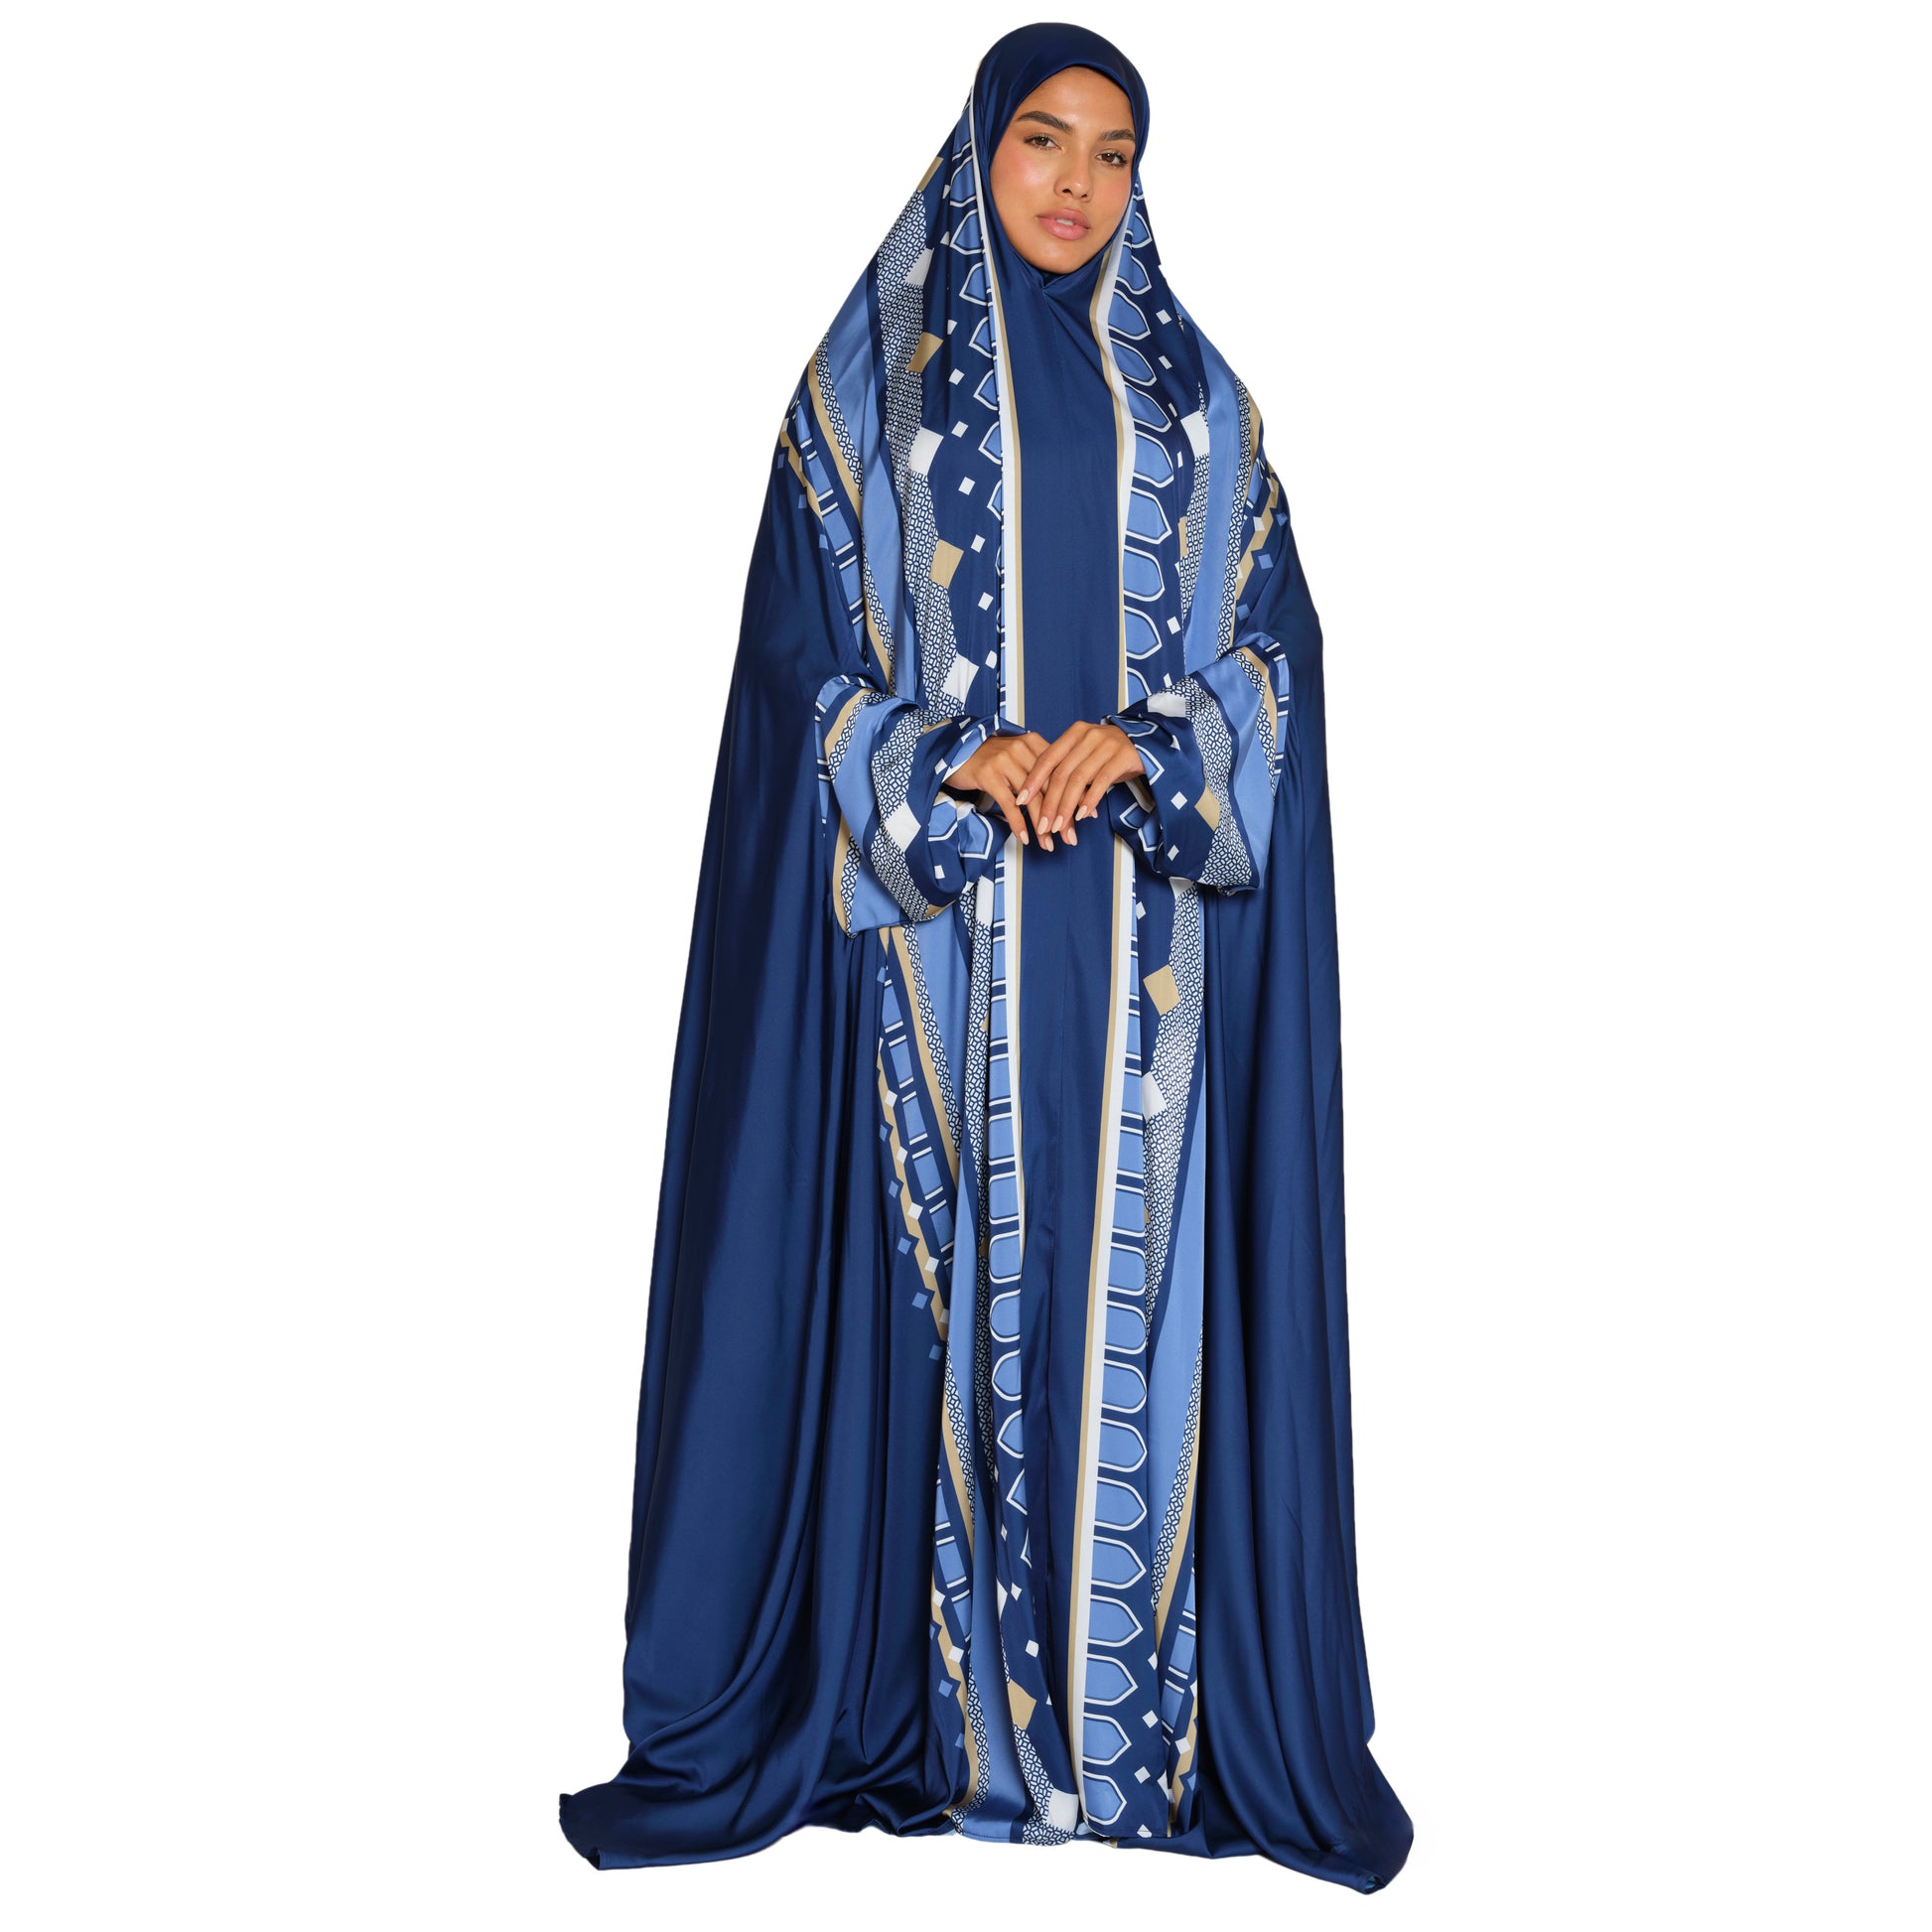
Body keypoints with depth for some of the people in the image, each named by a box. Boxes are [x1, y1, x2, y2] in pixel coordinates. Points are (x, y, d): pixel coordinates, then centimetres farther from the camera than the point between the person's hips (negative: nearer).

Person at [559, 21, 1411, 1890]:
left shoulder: (1188, 390, 13)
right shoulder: (871, 375, 7)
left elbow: (1272, 635, 6)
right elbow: (805, 644, 0)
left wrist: (1133, 743, -13)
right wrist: (962, 762, -16)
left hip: (1141, 928, 2)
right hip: (933, 913, -2)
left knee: (1135, 1277, 2)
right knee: (949, 1272, 0)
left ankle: (1140, 1691, 13)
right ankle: (935, 1696, 12)